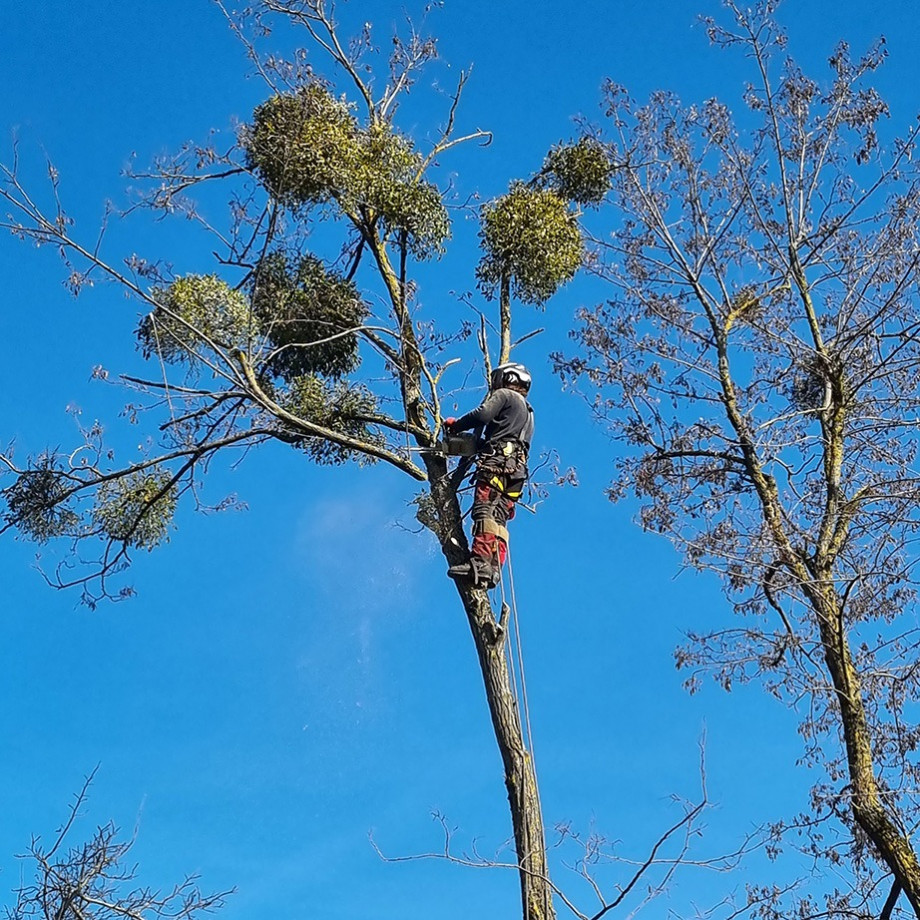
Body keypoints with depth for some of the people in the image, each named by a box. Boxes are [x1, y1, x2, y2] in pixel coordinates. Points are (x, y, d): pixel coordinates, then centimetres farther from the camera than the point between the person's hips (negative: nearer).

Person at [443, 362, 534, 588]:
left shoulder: (504, 395, 11)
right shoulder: (528, 412, 36)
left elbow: (482, 415, -7)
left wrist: (455, 425, 6)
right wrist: (477, 442, 29)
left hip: (497, 461, -8)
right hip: (518, 469, 8)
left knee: (485, 512, -20)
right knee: (499, 519, -2)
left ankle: (480, 563, -33)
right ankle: (494, 569, -16)